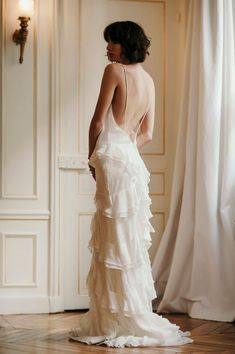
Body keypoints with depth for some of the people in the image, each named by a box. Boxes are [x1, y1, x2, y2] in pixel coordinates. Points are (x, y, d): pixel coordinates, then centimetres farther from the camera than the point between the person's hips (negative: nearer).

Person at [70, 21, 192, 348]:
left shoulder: (115, 70, -6)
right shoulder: (149, 80, 16)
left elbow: (99, 120, -7)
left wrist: (92, 157, 5)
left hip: (112, 157, -8)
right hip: (132, 159, 8)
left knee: (115, 240, -4)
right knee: (129, 240, 10)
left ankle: (123, 320, 2)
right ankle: (132, 317, 15)